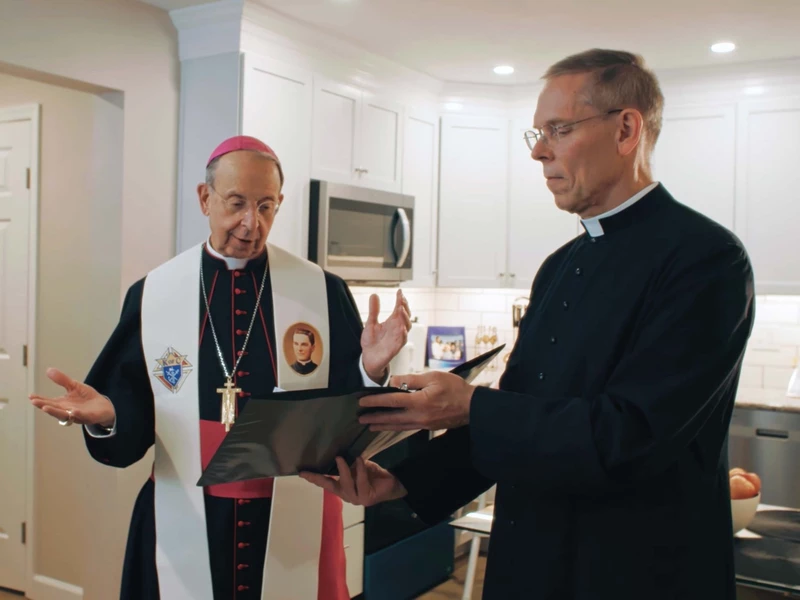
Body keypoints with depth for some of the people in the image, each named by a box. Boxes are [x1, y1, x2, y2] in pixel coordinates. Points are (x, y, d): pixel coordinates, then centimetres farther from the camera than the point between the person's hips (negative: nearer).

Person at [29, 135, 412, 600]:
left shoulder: (323, 291, -3)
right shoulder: (153, 294, -1)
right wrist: (106, 414, -21)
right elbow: (132, 421, 0)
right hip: (186, 525, 1)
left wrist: (370, 367, -23)